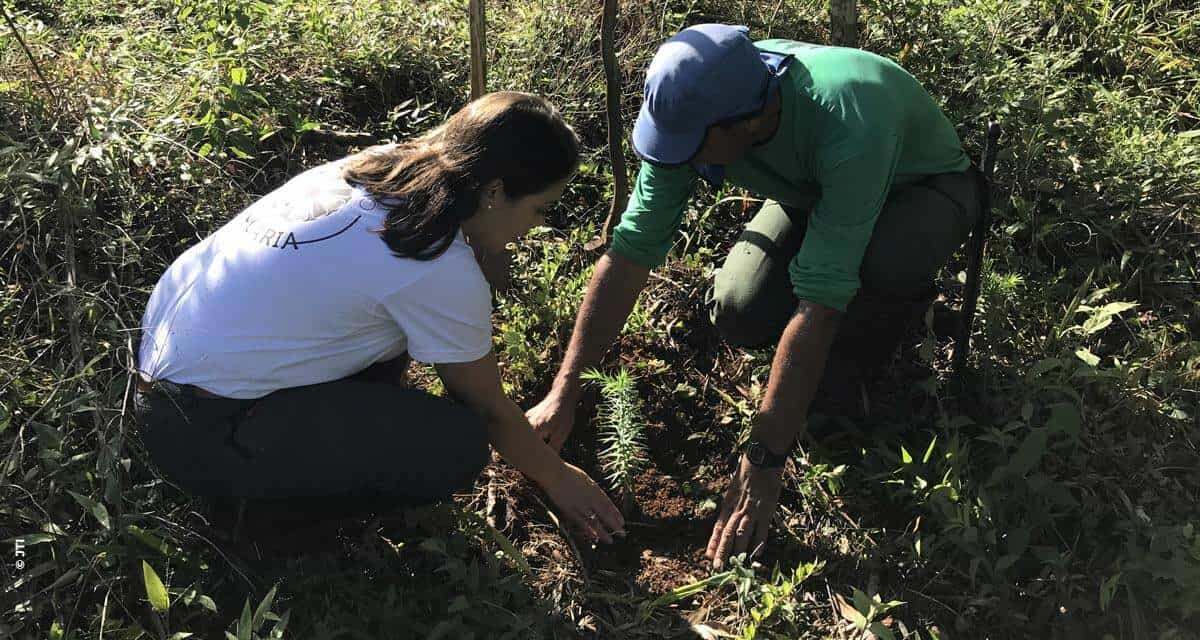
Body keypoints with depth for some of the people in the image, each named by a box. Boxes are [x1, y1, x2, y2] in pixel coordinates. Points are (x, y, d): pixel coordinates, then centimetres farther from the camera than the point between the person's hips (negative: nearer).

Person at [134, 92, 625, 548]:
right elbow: (490, 413, -7)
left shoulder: (377, 165, 1)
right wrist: (558, 478, 13)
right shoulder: (442, 272, -22)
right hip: (201, 434, -8)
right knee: (456, 445, -14)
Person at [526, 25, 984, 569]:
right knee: (739, 315, -21)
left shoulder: (846, 124, -44)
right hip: (811, 191, 5)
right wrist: (564, 392, -24)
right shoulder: (694, 111, -27)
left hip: (925, 185, -4)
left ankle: (902, 298, -3)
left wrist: (764, 463, -41)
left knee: (886, 261, -40)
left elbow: (818, 305, -43)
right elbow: (631, 248, -22)